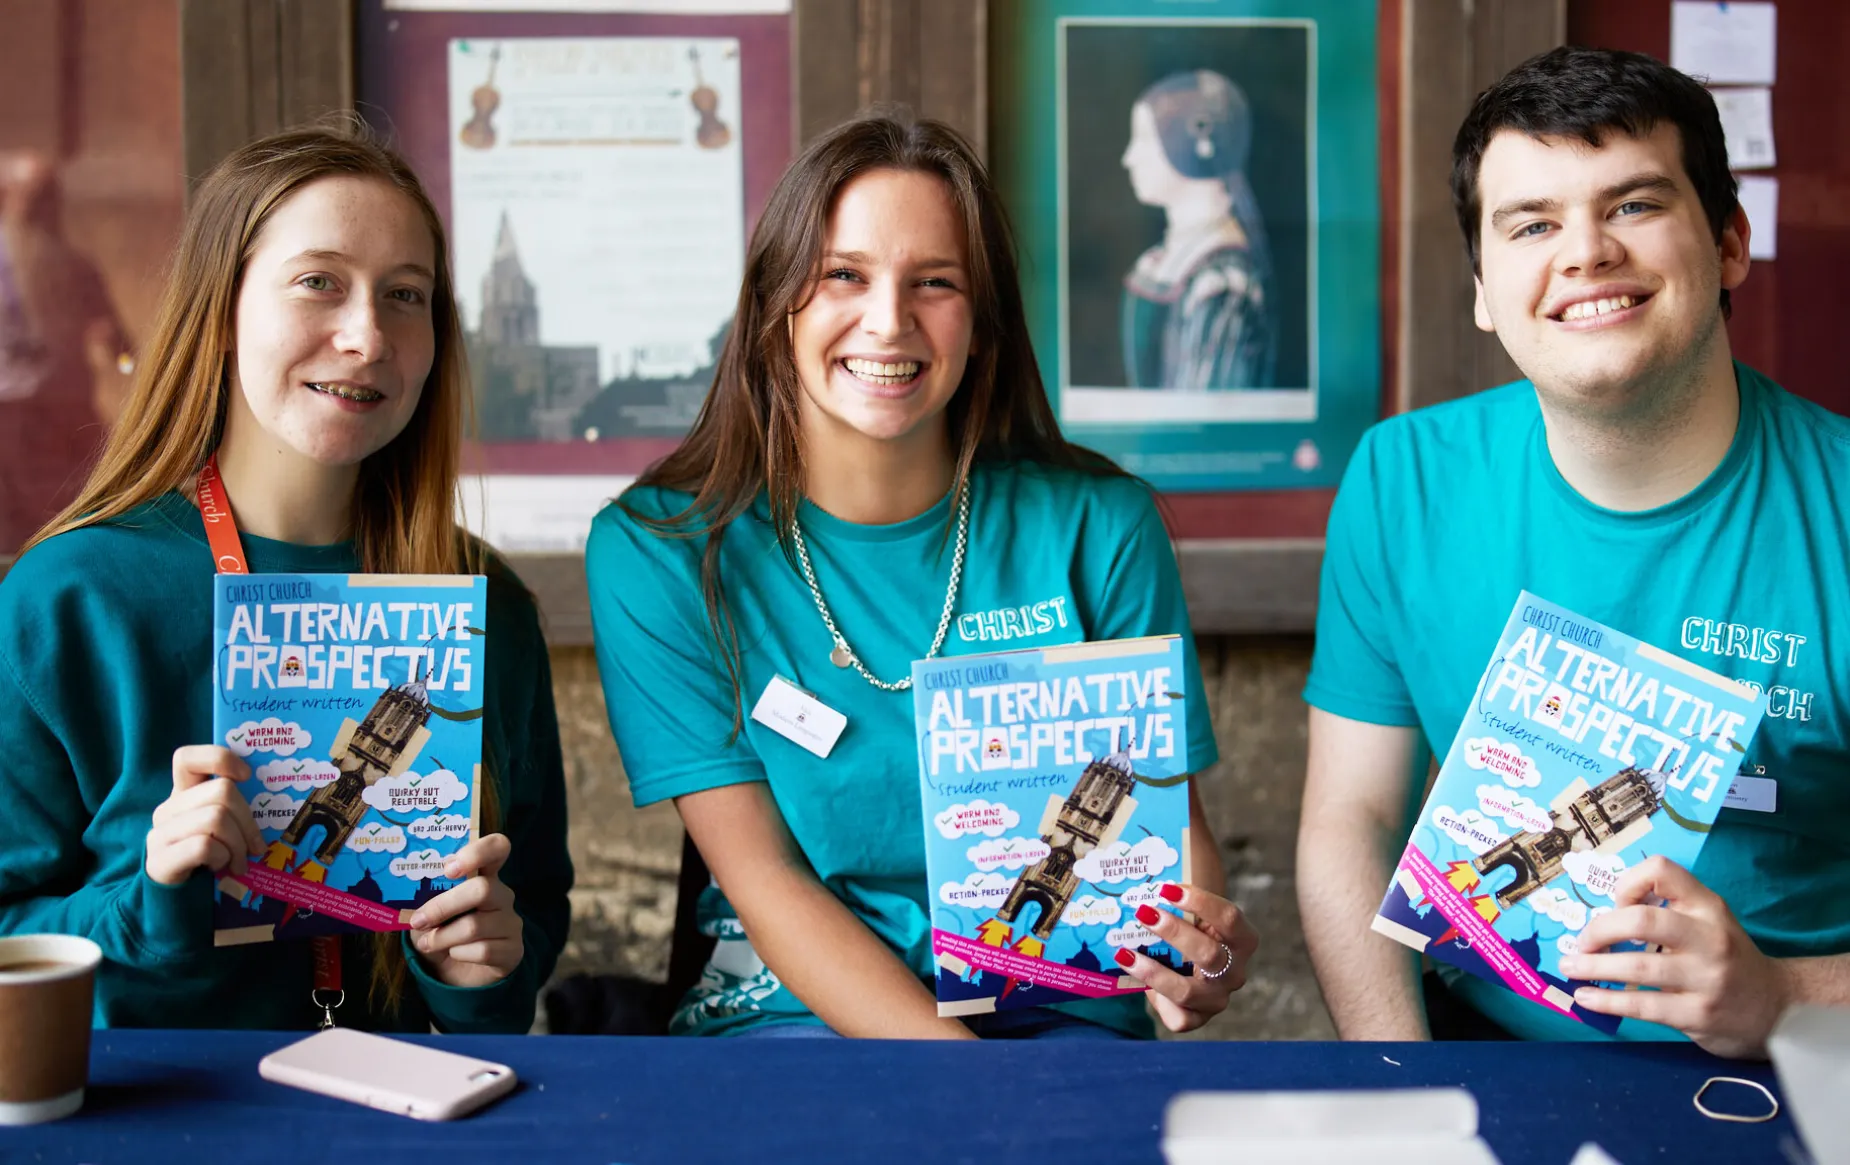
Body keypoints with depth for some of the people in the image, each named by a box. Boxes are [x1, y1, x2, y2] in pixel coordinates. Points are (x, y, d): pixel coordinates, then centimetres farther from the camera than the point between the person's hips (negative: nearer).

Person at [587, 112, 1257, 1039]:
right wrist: (957, 1074, -20)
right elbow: (762, 877, -7)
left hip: (1063, 1015, 1)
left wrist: (1191, 959, -20)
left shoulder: (1097, 528, -1)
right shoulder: (655, 548, -5)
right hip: (795, 1012, -1)